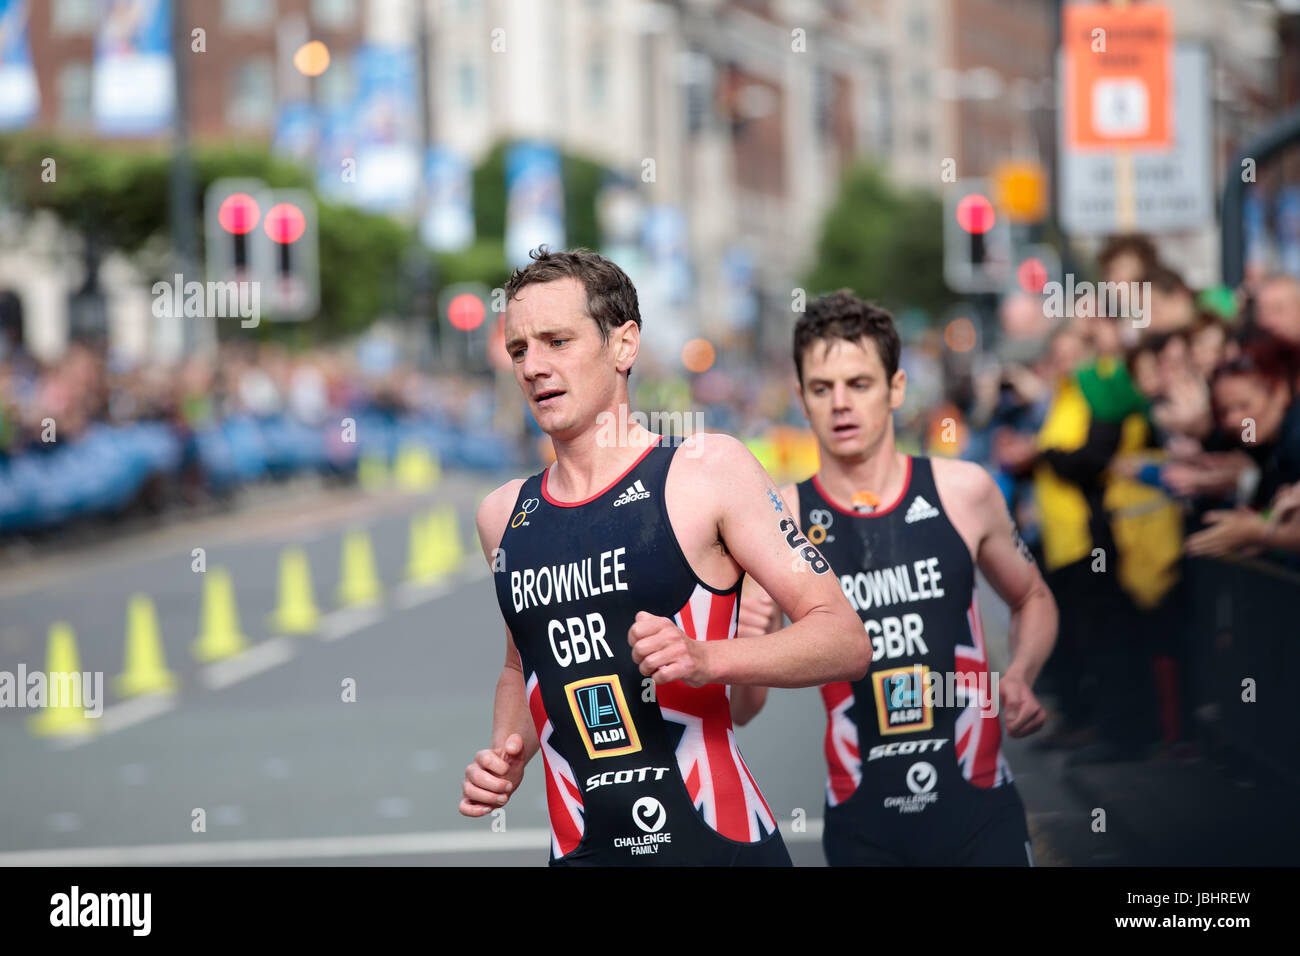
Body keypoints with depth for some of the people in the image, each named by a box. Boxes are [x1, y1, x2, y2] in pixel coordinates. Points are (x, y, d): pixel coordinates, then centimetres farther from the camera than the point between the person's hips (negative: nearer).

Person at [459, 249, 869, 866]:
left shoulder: (708, 471, -5)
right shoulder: (503, 516, 10)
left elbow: (846, 642, -8)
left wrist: (704, 659, -23)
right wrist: (505, 755, 6)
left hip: (721, 844, -4)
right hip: (581, 850, 4)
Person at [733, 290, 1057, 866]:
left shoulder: (963, 492, -2)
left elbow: (1032, 599, 17)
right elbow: (743, 710, -2)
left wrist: (1021, 677, -2)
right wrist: (745, 652, -23)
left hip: (978, 812, 0)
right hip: (861, 824, 0)